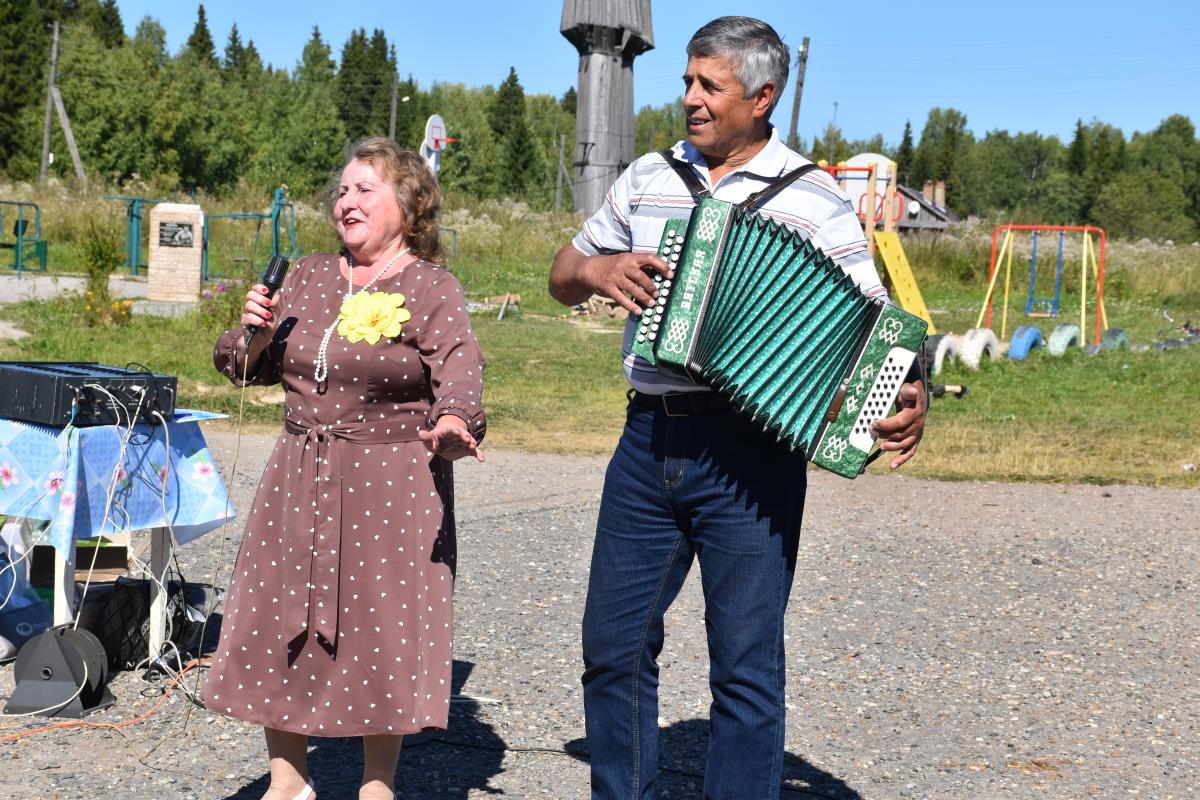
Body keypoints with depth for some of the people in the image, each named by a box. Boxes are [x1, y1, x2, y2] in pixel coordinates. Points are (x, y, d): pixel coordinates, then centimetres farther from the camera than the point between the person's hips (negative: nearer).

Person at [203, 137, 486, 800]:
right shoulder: (308, 278, 11)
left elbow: (459, 376, -18)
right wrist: (256, 330, -5)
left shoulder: (433, 289, -5)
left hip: (393, 489, -5)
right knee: (278, 625, 8)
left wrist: (451, 425, -39)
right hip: (299, 478, 5)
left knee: (382, 628, 1)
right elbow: (250, 369, 17)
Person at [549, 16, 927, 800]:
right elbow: (563, 275, 21)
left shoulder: (812, 198, -2)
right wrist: (598, 271, -2)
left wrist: (909, 396, -23)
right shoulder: (649, 178, 11)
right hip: (649, 442, 5)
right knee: (615, 645, 11)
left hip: (749, 454, -4)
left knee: (746, 663, 2)